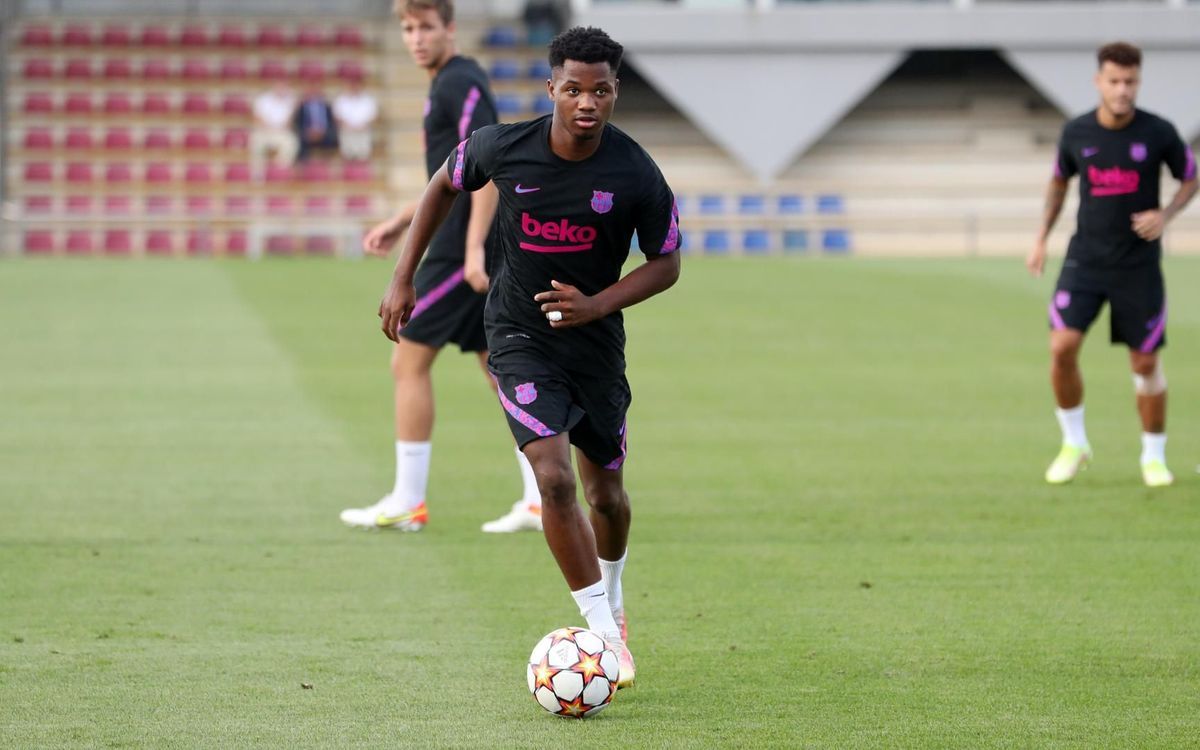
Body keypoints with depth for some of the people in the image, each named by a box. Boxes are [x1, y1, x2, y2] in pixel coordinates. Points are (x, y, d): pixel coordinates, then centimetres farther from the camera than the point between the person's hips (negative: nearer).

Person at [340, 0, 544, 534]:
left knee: (409, 362, -3)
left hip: (460, 251, -10)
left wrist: (474, 249, -25)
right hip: (464, 248, 10)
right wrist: (401, 223, 27)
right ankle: (540, 501, 5)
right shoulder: (448, 85, 18)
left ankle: (407, 503, 1)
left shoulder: (460, 85, -12)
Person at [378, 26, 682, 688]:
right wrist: (403, 278, 5)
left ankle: (611, 596, 44)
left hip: (596, 342, 2)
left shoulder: (635, 174, -16)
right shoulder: (502, 147, -14)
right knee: (554, 478, -20)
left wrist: (595, 304, -19)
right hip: (519, 336, -1)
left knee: (606, 495, 12)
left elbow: (666, 263, -4)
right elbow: (444, 187, 6)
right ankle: (604, 632, -14)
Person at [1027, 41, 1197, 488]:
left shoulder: (1159, 133, -9)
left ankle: (1154, 457, 22)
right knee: (1062, 347, -14)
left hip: (1139, 266, -1)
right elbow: (1059, 181, 17)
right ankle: (1074, 445, 5)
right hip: (1085, 260, 1)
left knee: (1145, 363, 3)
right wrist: (1042, 240, 11)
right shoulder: (1076, 133, -3)